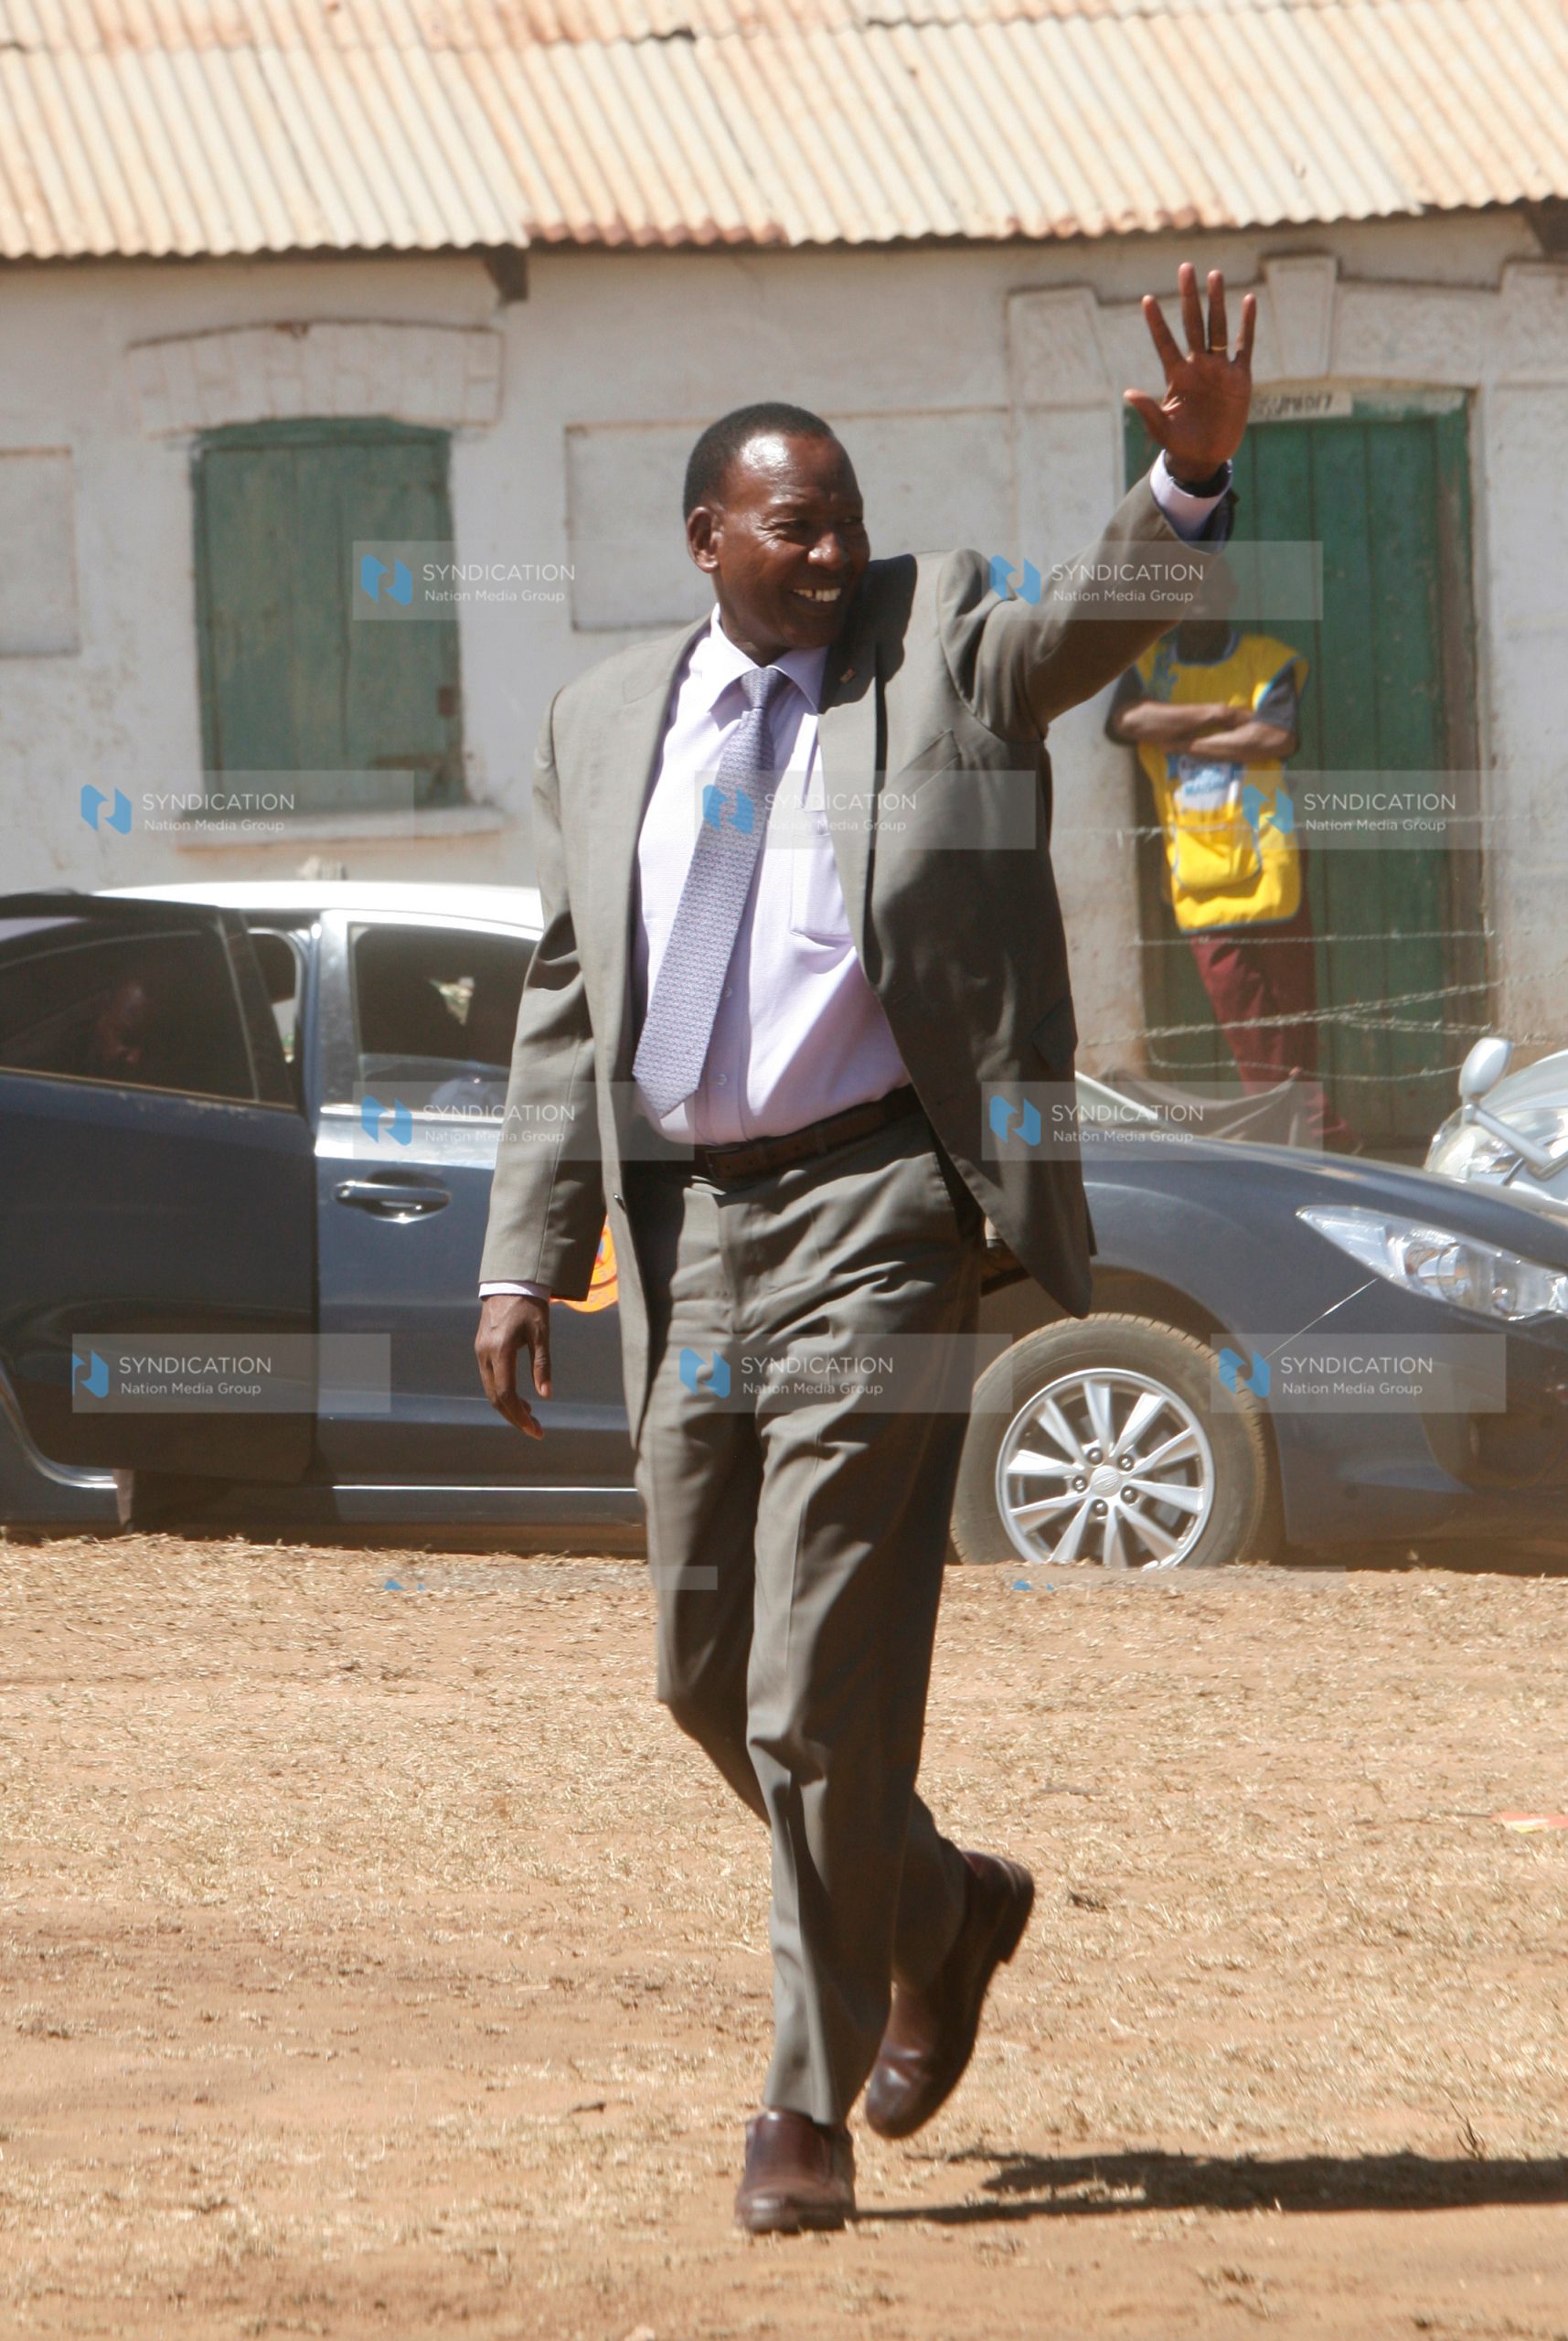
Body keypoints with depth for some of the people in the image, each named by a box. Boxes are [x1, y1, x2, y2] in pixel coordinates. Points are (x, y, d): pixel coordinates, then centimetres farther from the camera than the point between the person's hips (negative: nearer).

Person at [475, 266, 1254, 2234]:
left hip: (874, 1219, -5)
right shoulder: (605, 726, 12)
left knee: (825, 1684, -8)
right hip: (689, 1230, 5)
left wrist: (1194, 477, -37)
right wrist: (525, 1259, 7)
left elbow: (1099, 617, -17)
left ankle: (810, 2102, 1)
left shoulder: (941, 645, 2)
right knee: (709, 1675, 14)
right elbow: (563, 1010, 14)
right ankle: (941, 1913, 38)